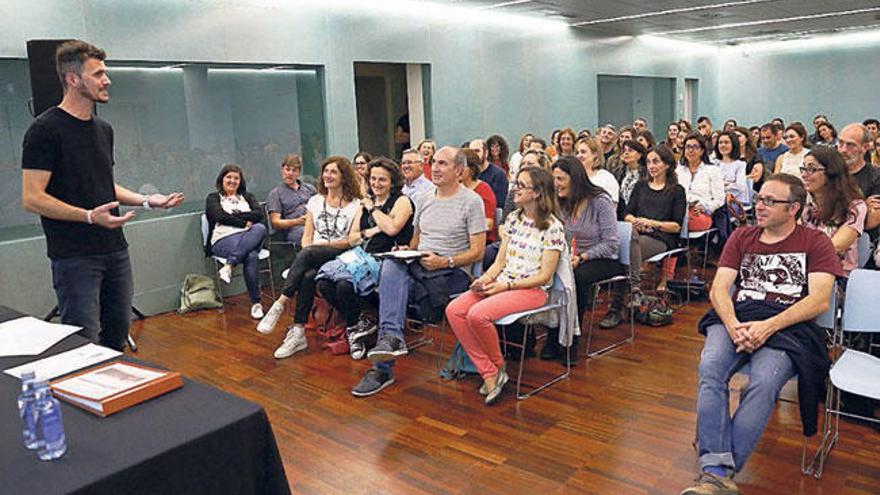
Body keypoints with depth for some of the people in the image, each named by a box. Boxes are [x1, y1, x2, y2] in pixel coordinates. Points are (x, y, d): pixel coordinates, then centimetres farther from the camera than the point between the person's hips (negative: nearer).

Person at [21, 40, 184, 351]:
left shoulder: (103, 129, 15)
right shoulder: (45, 130, -10)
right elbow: (32, 199, -15)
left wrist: (146, 200, 9)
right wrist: (89, 216, -26)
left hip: (115, 251, 7)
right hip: (74, 258, -7)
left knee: (117, 337, 14)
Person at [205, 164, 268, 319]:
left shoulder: (247, 196, 27)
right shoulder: (213, 198, 18)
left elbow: (259, 213, 7)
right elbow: (220, 216, -3)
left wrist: (236, 215, -3)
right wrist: (245, 221, -5)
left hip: (249, 239, 3)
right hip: (223, 240, -3)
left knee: (260, 228, -36)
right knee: (251, 256, -36)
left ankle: (229, 265, -38)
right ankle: (256, 303, -35)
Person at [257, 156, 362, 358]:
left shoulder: (355, 205, 5)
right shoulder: (315, 201, 20)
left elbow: (353, 240, -2)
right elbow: (307, 236, 15)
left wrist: (324, 244, -12)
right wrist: (307, 250, -8)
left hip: (340, 257, -3)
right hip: (313, 258, 4)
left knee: (307, 254, -36)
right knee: (307, 276, -34)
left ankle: (280, 304, -33)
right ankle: (298, 333, -33)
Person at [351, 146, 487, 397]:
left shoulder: (471, 201, -1)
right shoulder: (423, 200, 18)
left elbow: (477, 252, -5)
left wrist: (444, 261, -18)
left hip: (453, 273, -5)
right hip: (417, 267, 5)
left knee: (392, 286, -28)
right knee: (392, 264, -29)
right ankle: (392, 337, -33)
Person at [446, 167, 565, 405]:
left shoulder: (552, 227, -8)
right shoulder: (513, 219, 13)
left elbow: (544, 276, -11)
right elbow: (500, 261, 14)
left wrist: (506, 286, -17)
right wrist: (485, 278, -7)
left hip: (532, 290, -7)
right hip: (501, 284, 7)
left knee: (478, 314, -30)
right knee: (454, 310, -16)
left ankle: (498, 367, -2)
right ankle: (489, 374, -13)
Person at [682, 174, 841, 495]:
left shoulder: (815, 243, 11)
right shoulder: (741, 237, 20)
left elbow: (819, 301, -2)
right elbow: (718, 290, 9)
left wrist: (768, 326, -16)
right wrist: (733, 326, -12)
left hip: (788, 325, -2)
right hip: (736, 316, 3)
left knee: (763, 383, -33)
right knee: (710, 368, -30)